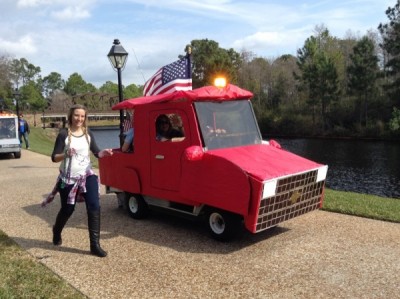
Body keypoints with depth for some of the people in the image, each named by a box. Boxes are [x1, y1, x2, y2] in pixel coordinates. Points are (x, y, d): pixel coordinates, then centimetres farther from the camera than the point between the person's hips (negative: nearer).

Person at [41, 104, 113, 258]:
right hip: (69, 178, -3)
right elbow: (54, 157, -10)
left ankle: (95, 245, -3)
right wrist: (66, 154, -29)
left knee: (94, 206, -11)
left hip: (87, 175, 3)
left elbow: (96, 152, 4)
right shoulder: (64, 134, -9)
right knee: (67, 209, 11)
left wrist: (104, 152, -18)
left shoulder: (88, 134, 4)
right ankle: (56, 232, 45)